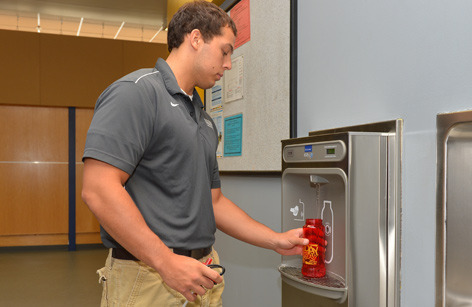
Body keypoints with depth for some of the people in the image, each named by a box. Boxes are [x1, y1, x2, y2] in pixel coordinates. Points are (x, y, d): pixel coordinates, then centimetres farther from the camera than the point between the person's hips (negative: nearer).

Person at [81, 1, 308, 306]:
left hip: (202, 276, 8)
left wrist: (276, 241, 14)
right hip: (149, 278, -8)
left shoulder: (205, 121, 16)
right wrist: (167, 262, -21)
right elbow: (98, 189, -21)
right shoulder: (136, 92, -11)